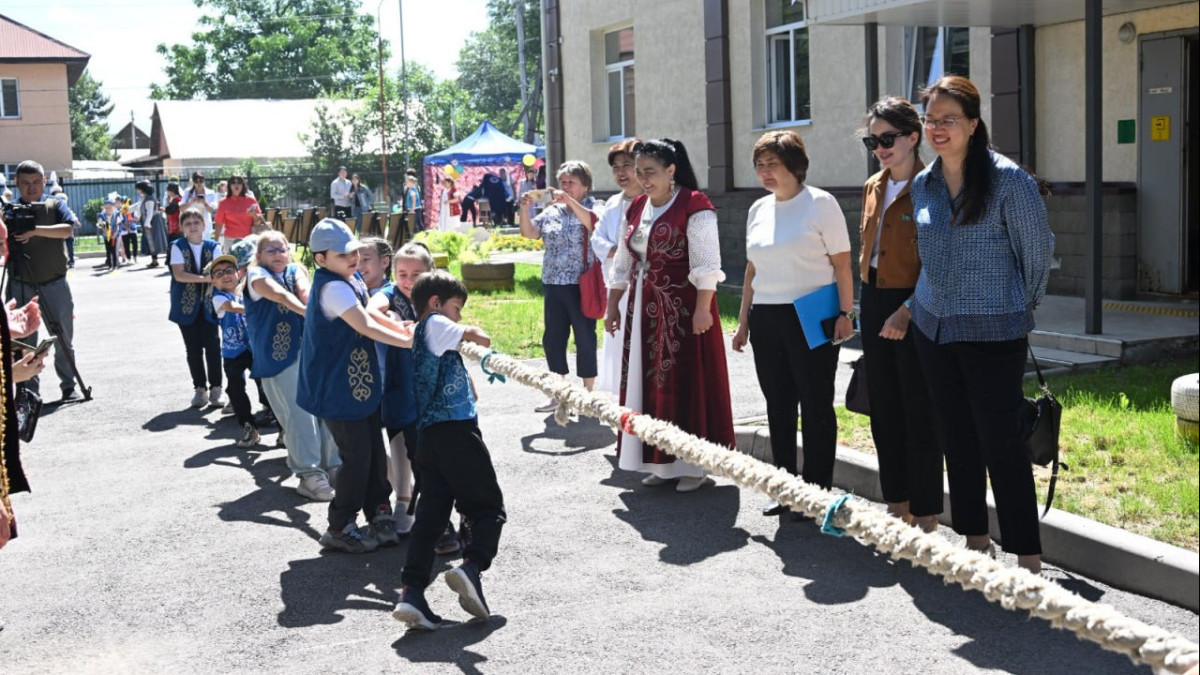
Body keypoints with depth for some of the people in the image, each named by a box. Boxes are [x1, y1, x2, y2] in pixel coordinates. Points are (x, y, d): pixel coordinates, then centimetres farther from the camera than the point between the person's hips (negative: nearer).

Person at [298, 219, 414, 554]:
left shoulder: (352, 279, 7)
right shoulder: (333, 287, -23)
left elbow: (367, 311, 20)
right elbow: (365, 327, -26)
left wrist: (402, 328, 7)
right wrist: (408, 341, -21)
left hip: (362, 385, 9)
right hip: (338, 389, -9)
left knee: (375, 452, 13)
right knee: (357, 456, -1)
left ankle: (380, 514, 23)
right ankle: (340, 528, 12)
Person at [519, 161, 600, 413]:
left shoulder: (592, 208, -2)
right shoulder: (552, 211, 13)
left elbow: (595, 224, -23)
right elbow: (529, 233, 7)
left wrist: (571, 202, -28)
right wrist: (525, 209, -8)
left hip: (581, 285, -6)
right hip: (553, 284, 6)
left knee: (585, 338, 1)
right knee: (552, 338, 9)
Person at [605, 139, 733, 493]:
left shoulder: (693, 206, -10)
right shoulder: (636, 208, 11)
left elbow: (706, 263, -15)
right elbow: (622, 264, 17)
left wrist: (702, 309, -20)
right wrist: (613, 306, 15)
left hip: (683, 310, -7)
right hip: (644, 309, 7)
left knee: (686, 382, -1)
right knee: (648, 382, 9)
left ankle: (693, 464, 8)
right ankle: (660, 462, 19)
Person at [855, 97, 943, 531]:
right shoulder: (873, 188, 12)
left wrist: (907, 311, -23)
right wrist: (868, 304, 15)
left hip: (914, 307, -8)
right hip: (874, 301, 8)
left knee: (920, 413, -1)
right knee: (883, 409, 14)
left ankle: (926, 519, 9)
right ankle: (897, 507, 26)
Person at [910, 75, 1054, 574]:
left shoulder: (1008, 180, -11)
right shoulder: (923, 185, 7)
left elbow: (1038, 250, -3)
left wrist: (1020, 311, 4)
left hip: (993, 332, -6)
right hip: (933, 328, 6)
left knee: (1002, 444, -7)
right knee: (956, 439, 12)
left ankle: (1027, 559, 1)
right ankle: (975, 541, 24)